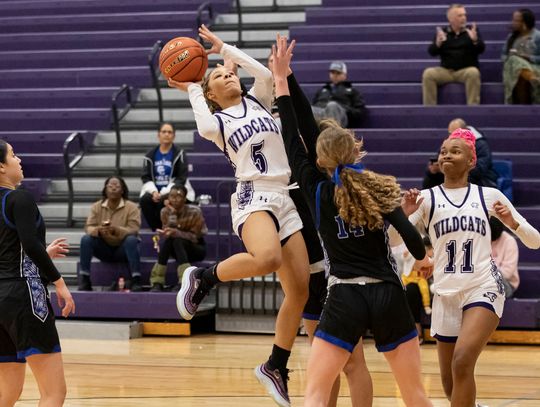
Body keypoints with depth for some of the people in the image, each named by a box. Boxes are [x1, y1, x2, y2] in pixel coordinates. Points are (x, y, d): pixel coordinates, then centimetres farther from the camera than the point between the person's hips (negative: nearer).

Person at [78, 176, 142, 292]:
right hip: (104, 249, 2)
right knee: (86, 239, -23)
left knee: (132, 240, -34)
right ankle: (84, 280, -24)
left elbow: (134, 230, -18)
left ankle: (136, 280, -37)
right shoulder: (97, 206, 1)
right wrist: (98, 230, -32)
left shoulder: (131, 207, -8)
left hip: (122, 249, -2)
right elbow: (88, 227, -7)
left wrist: (116, 230, -37)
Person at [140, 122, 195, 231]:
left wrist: (165, 193, -18)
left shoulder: (179, 154, -1)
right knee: (145, 200, -28)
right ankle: (156, 230, -19)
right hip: (155, 191, 3)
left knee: (163, 201, -35)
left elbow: (181, 179, -6)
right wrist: (154, 192, -14)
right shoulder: (151, 155, 10)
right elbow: (146, 178, 6)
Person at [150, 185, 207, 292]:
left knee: (178, 241, -34)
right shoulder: (166, 211, -7)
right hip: (179, 250, 3)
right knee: (166, 239, -30)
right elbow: (166, 232, -17)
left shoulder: (194, 212, -18)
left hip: (196, 249, -3)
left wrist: (177, 233, -38)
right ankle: (157, 283, -34)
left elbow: (195, 237, -22)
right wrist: (173, 214, -27)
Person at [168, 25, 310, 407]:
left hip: (285, 200, 5)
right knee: (267, 258, -38)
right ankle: (203, 278, -13)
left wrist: (223, 47, 9)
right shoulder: (218, 120, 10)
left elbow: (264, 72, 0)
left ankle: (275, 367, 13)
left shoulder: (258, 102, 20)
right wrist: (192, 90, 1)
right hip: (254, 197, -5)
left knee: (299, 290, -1)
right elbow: (205, 129, -15)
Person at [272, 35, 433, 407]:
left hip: (345, 300, -2)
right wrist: (422, 257, 16)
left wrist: (281, 79, 6)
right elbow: (410, 235, -8)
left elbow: (292, 140, 4)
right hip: (389, 296, 2)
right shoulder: (380, 188, 1)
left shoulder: (317, 192, 0)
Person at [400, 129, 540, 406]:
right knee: (450, 384, 9)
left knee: (462, 363, -24)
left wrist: (513, 223, -11)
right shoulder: (427, 199, 5)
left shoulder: (489, 196, 5)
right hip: (445, 295, 2)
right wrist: (404, 214, -21)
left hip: (483, 289, -2)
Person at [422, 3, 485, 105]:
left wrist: (475, 40, -26)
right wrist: (438, 43, -21)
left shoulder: (471, 31, 7)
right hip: (446, 70, 1)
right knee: (428, 73, -25)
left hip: (466, 69, -1)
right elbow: (432, 52, 1)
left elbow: (481, 50, -3)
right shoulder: (443, 32, 9)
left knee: (473, 73, -35)